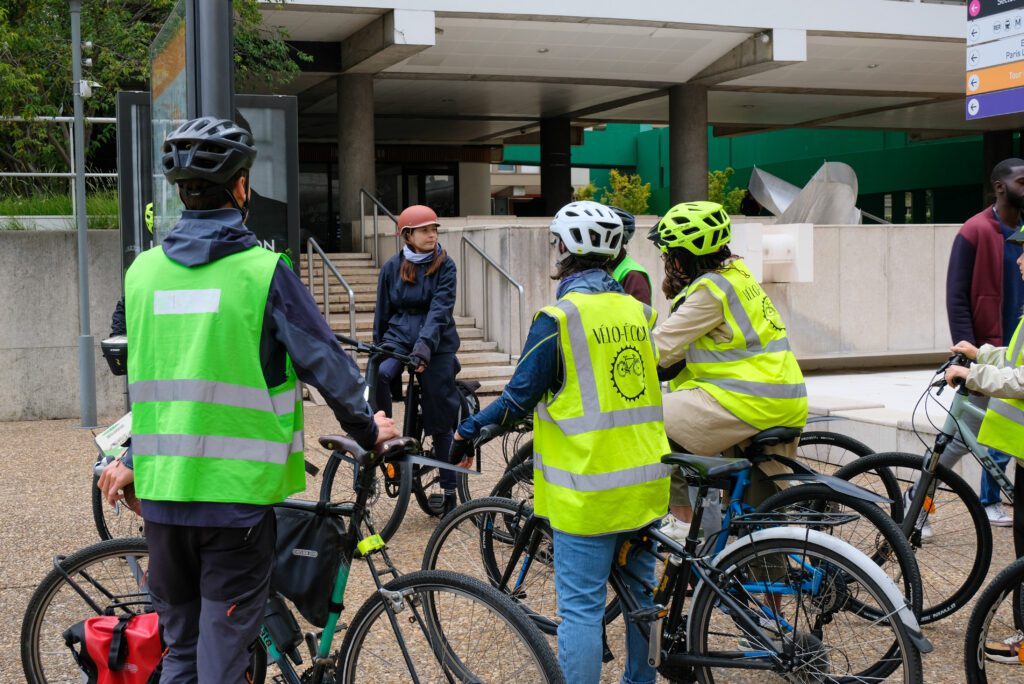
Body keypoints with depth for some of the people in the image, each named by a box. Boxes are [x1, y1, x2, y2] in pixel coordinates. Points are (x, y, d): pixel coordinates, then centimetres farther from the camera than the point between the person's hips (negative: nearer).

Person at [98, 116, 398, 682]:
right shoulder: (263, 270, -11)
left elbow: (144, 376, 14)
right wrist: (367, 430, 7)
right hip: (238, 490, -4)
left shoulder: (143, 270, 4)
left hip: (162, 488, 5)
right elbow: (325, 363, -9)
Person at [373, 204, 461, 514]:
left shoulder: (445, 266, -3)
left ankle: (449, 489, 13)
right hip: (398, 337, 2)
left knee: (441, 420, 2)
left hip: (436, 343, -2)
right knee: (378, 375, -33)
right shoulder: (392, 267, 5)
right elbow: (382, 311, 12)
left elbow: (440, 309, -15)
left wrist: (424, 345, -28)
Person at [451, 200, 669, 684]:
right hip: (646, 481, 7)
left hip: (590, 490, -7)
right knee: (641, 592, 19)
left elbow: (518, 400, -11)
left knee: (581, 607, 0)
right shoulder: (636, 311, 7)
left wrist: (468, 431, 5)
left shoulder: (559, 318, -13)